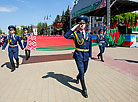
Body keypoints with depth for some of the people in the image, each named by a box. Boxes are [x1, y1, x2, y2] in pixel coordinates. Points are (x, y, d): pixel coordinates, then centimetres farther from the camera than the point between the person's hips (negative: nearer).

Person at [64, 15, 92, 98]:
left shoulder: (89, 35, 6)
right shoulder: (75, 34, -4)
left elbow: (90, 47, 12)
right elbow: (66, 36, -23)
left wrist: (90, 56, 9)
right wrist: (74, 28, -17)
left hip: (86, 55, 4)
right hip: (78, 55, -4)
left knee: (84, 70, 19)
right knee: (82, 72, -6)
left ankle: (78, 77, 54)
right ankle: (84, 90, 9)